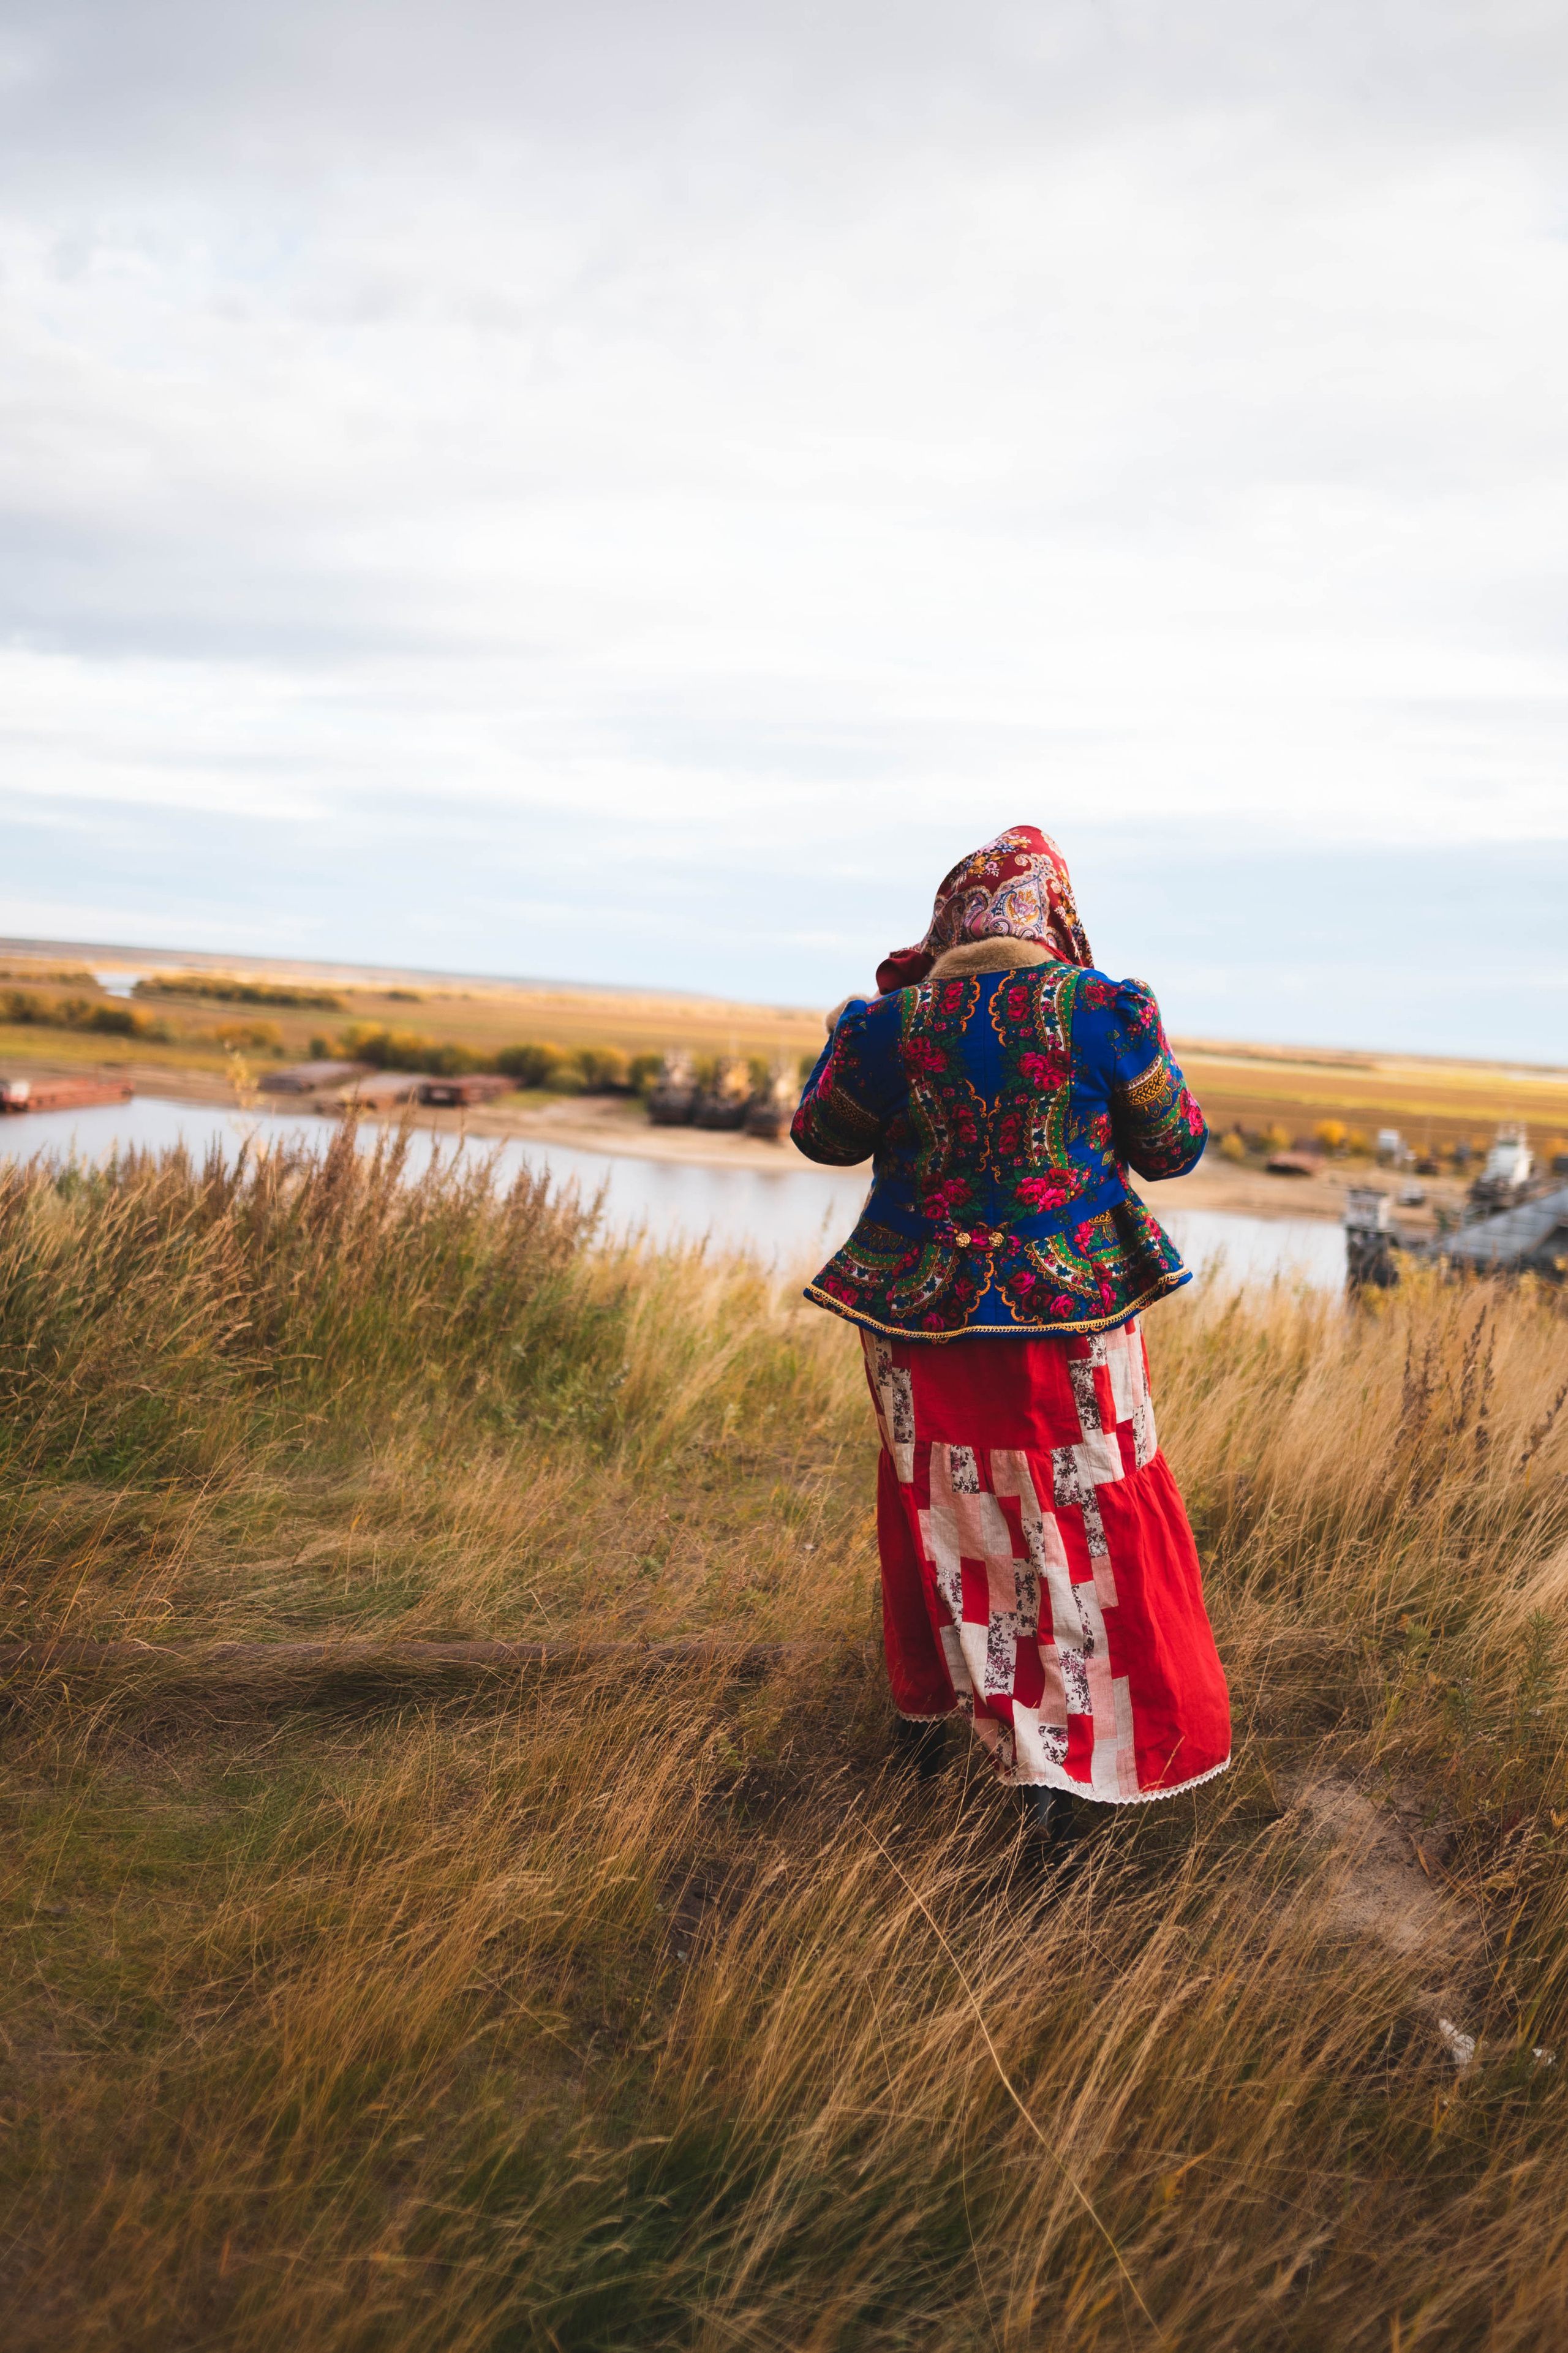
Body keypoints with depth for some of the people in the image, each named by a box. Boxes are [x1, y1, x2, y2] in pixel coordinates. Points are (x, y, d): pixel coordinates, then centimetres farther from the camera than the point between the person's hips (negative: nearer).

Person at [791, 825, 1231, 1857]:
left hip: (923, 1311, 2)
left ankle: (928, 1707, 38)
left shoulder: (895, 1024, -9)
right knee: (1083, 1523, 10)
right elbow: (1174, 1149, 0)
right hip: (1068, 1313, -2)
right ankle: (1063, 1762, 11)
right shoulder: (1104, 1011, -13)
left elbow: (824, 1134, 9)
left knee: (939, 1510, 21)